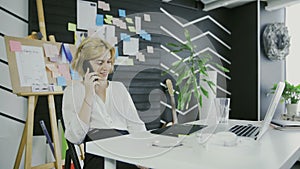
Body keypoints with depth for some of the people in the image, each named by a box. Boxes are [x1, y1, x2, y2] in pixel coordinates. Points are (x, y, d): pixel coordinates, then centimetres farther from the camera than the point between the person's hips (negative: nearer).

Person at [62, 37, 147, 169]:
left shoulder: (119, 88, 18)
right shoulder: (73, 91, 7)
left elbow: (136, 126, 10)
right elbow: (75, 138, -5)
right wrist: (89, 95, -8)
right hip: (98, 158, -4)